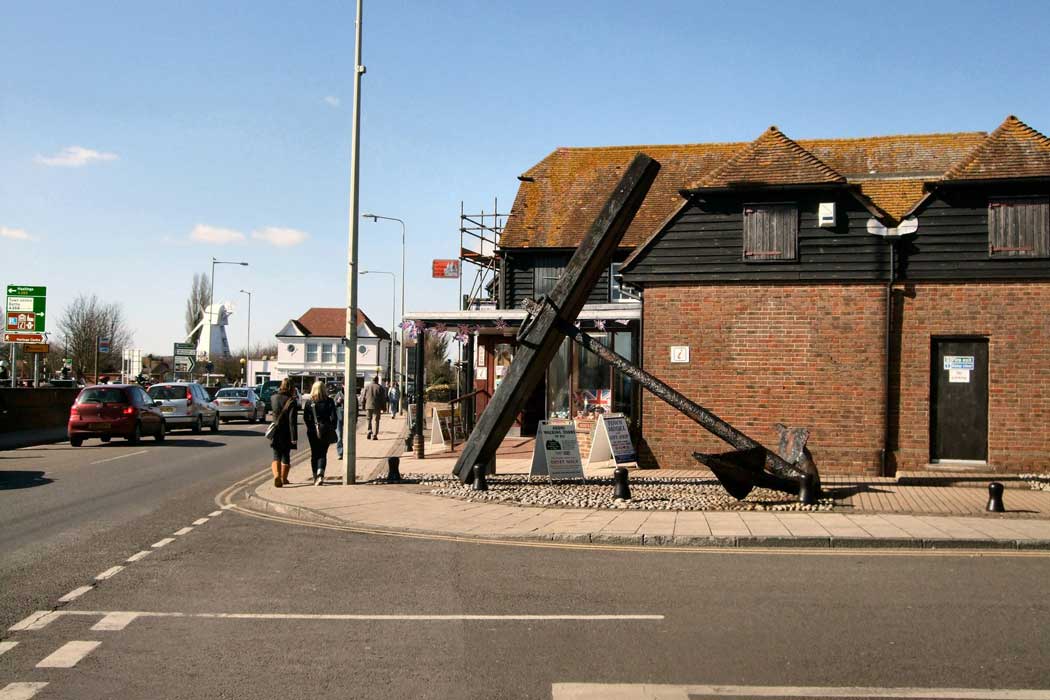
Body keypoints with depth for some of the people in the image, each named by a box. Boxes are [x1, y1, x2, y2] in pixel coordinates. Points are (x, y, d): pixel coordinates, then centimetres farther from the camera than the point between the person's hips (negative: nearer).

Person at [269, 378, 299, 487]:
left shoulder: (273, 398, 1)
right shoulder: (291, 401, -15)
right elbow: (292, 421, -19)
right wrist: (294, 437, -18)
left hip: (275, 433, 3)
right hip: (286, 433, -3)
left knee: (276, 456, 5)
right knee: (286, 456, 14)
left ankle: (276, 475, -18)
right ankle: (284, 478, 24)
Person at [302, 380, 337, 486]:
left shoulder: (309, 402, -3)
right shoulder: (329, 401, -6)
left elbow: (305, 417, -1)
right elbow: (333, 417, -6)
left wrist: (310, 427, 12)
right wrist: (332, 429, 6)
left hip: (312, 431, 1)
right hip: (325, 431, -1)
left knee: (314, 454, 13)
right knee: (323, 453, 4)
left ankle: (316, 477, 18)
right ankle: (320, 474, -17)